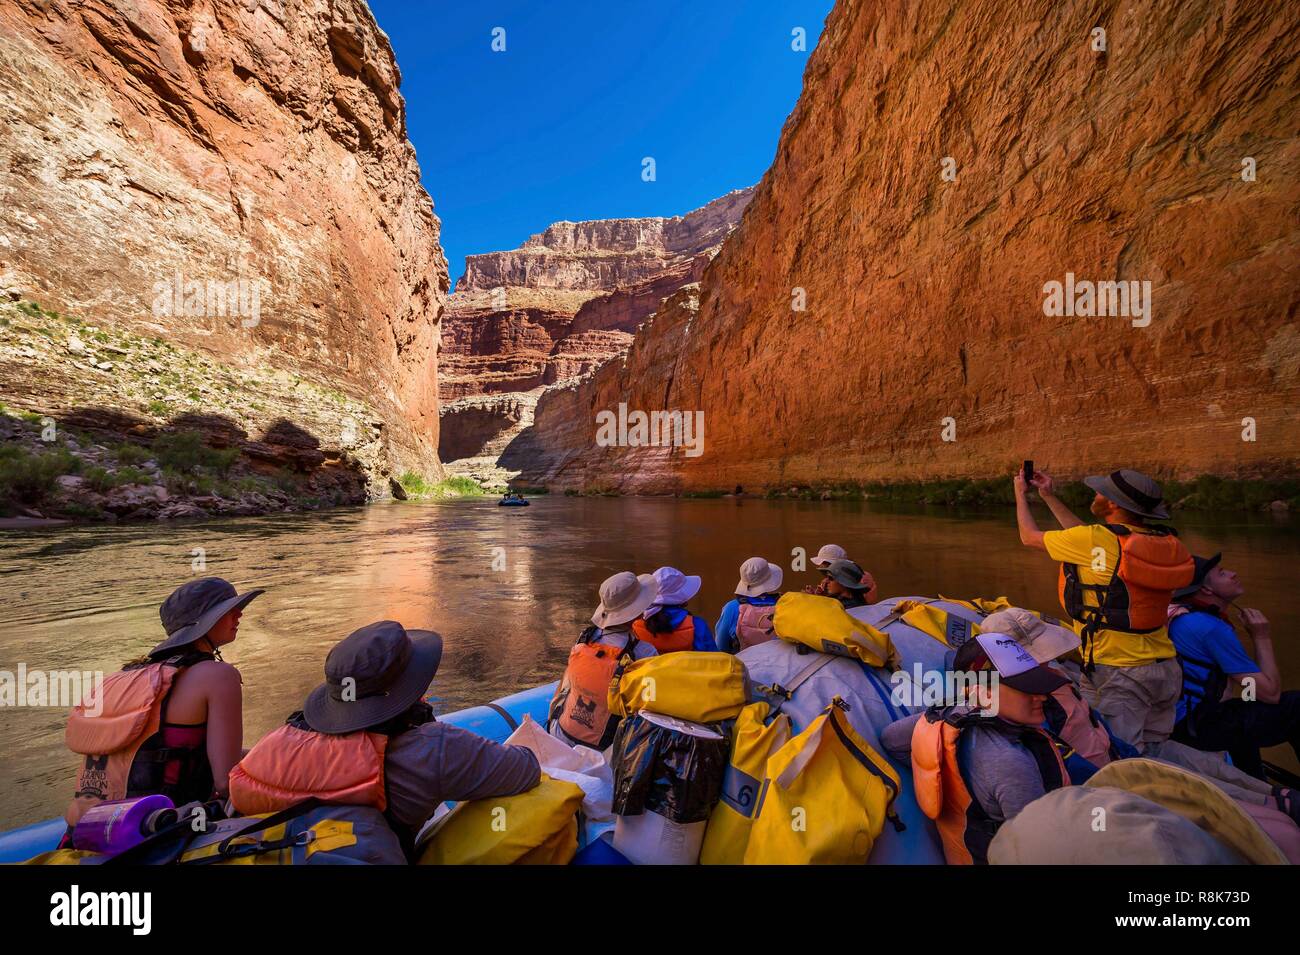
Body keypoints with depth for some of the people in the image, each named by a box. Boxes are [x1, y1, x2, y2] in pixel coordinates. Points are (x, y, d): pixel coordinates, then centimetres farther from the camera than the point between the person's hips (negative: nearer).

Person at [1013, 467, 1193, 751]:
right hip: (1167, 671, 8)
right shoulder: (1162, 541, 4)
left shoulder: (1097, 540, -17)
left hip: (1118, 673, -8)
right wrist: (1050, 497, 26)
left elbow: (1030, 536, -1)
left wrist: (1021, 494, 16)